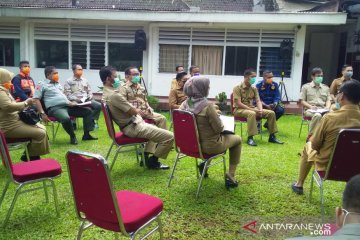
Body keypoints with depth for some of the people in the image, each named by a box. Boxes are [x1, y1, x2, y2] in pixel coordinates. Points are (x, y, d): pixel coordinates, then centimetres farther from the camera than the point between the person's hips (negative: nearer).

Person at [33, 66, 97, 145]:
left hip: (67, 106, 8)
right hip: (55, 108, -8)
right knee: (66, 118, -41)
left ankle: (86, 135, 0)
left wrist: (70, 103, 12)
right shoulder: (42, 85, 4)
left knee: (88, 111, 0)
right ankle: (72, 136, -15)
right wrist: (42, 113, -15)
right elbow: (36, 99, -4)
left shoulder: (58, 84, 26)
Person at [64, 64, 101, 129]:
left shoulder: (85, 80, 21)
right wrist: (78, 99, -17)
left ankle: (91, 120, -7)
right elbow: (68, 95, -4)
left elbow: (89, 91, 21)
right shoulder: (68, 81, 5)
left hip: (87, 100, 5)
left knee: (99, 105, -22)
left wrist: (89, 97, -1)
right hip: (75, 101, -5)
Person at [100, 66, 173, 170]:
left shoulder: (106, 93, 9)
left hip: (130, 124, 11)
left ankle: (147, 156, 25)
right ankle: (152, 161, 3)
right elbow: (133, 111, -17)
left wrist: (136, 110, 3)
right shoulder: (114, 95, -24)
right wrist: (138, 110, 5)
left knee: (155, 129, 36)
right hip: (133, 127, -11)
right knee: (169, 136, -15)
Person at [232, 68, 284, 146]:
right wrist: (252, 109, -25)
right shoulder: (237, 88, -12)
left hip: (251, 109, 7)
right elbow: (238, 104, -20)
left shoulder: (254, 89, 9)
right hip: (239, 110, -7)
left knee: (271, 113, -8)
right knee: (252, 113, -41)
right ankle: (250, 138, -34)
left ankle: (272, 137, 0)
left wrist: (260, 110, -18)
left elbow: (258, 101, 5)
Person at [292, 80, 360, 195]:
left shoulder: (330, 117, -24)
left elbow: (315, 144, -12)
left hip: (326, 165, -3)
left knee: (308, 146, 26)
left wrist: (312, 139, 9)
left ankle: (299, 185, 36)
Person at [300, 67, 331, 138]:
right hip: (309, 110, -3)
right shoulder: (306, 87, 10)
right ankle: (310, 136, -28)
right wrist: (310, 106, -14)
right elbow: (302, 101, 4)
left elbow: (328, 100, 16)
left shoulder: (326, 88, 22)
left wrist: (327, 107, -7)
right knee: (317, 115, -40)